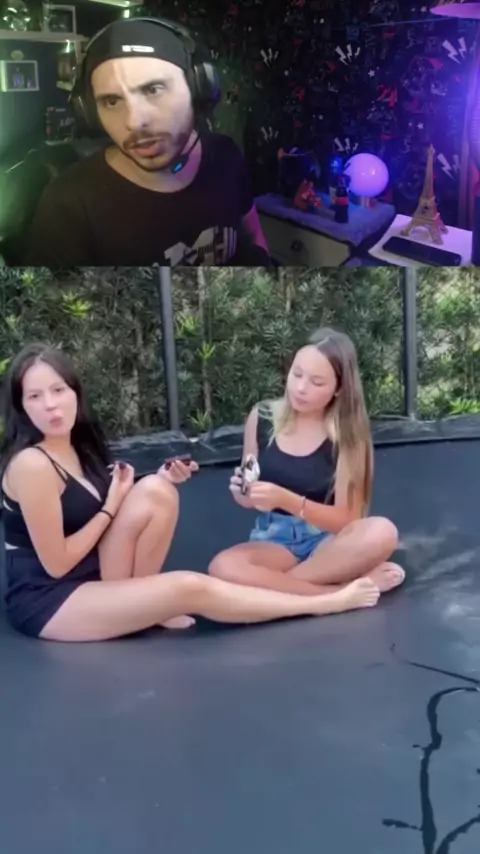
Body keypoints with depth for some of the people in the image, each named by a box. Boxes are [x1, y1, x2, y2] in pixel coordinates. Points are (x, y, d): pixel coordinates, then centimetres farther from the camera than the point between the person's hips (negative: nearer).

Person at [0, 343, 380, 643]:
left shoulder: (75, 448, 4)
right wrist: (112, 507, -11)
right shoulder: (31, 464, -22)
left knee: (155, 492, -14)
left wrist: (160, 480, -9)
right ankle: (328, 603, -7)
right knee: (190, 588, -20)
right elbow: (56, 563, -20)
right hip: (46, 603, -8)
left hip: (88, 580, 8)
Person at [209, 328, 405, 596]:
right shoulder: (261, 418, -2)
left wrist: (287, 500, -26)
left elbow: (346, 519, -11)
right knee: (223, 568, -32)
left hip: (327, 540, -1)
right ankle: (344, 589, -24)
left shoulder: (346, 432, -8)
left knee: (381, 533, -33)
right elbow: (249, 501, 9)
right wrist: (243, 491, -16)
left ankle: (271, 580, -22)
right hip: (274, 539, 1)